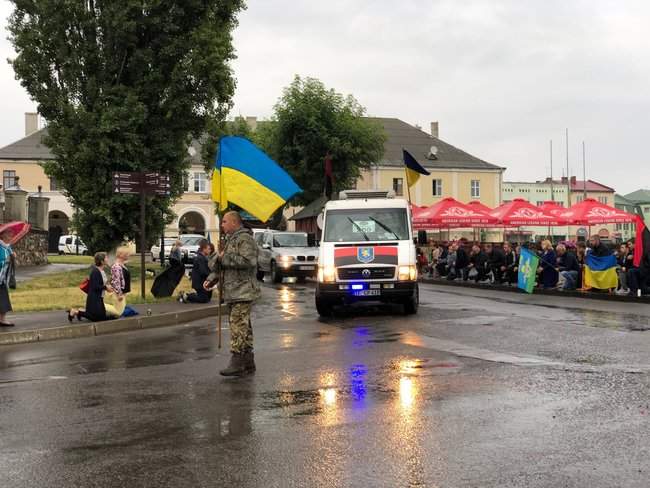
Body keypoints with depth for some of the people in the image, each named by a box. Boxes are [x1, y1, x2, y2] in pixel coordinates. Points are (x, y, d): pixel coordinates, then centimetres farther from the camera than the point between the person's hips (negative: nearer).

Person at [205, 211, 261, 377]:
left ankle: (237, 362, -14)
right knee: (243, 327, 12)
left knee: (238, 325, -13)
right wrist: (211, 279, 11)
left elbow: (249, 261, -25)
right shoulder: (230, 240, 22)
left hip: (243, 292, -10)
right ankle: (248, 363, 17)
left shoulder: (245, 239, -11)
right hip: (233, 292, 10)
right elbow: (220, 264, 27)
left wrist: (225, 257, -16)